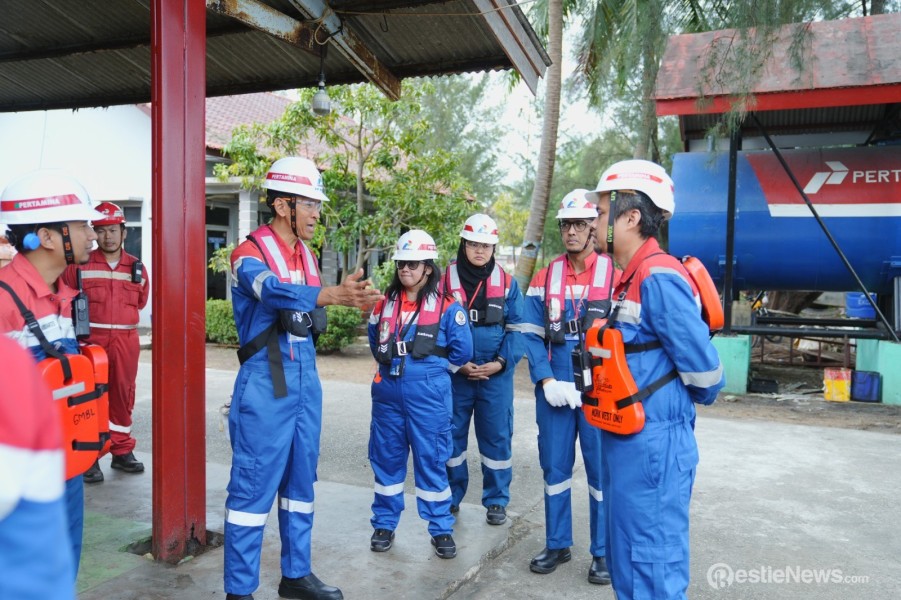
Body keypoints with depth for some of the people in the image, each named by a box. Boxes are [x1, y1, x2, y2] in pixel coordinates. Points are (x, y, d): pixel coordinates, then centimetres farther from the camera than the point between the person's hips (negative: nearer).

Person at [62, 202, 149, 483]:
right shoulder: (79, 265, -2)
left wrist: (117, 315, 10)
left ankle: (122, 451, 22)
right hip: (90, 339, -3)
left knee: (123, 394, 10)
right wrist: (89, 315, 4)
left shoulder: (136, 267, 6)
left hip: (126, 340, 3)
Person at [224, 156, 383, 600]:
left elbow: (308, 305, 10)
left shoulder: (306, 255, 13)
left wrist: (353, 298, -7)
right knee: (254, 483, -1)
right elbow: (276, 292, -32)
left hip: (305, 379, 8)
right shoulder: (250, 253, -11)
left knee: (301, 478, 15)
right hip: (266, 383, -7)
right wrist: (335, 295, -44)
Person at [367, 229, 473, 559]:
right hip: (387, 392, 4)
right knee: (386, 457, 12)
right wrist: (391, 362, 12)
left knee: (431, 459, 4)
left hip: (428, 394, -4)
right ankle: (384, 523, 27)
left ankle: (441, 529, 19)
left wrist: (429, 365, 4)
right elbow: (375, 342, 23)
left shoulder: (446, 306, -5)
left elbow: (461, 350, -4)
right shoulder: (385, 303, 8)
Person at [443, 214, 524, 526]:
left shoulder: (507, 283, 3)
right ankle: (450, 496, 27)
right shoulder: (445, 280, 0)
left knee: (497, 436, 7)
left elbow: (516, 329, 2)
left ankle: (496, 500, 22)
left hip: (497, 376, 0)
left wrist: (501, 362, -12)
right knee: (452, 434, 10)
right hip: (454, 374, 0)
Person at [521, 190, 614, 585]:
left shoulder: (615, 275, -3)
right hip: (553, 390, 3)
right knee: (554, 468, 12)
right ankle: (557, 544, 29)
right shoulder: (545, 278, 6)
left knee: (602, 471, 7)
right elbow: (531, 334, 3)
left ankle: (603, 552, 23)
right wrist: (547, 381, -9)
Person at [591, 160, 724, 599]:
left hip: (652, 446, -10)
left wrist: (674, 408, -1)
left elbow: (704, 373, -18)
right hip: (628, 442, 10)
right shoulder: (631, 278, 10)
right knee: (625, 563, 23)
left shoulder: (659, 278, -21)